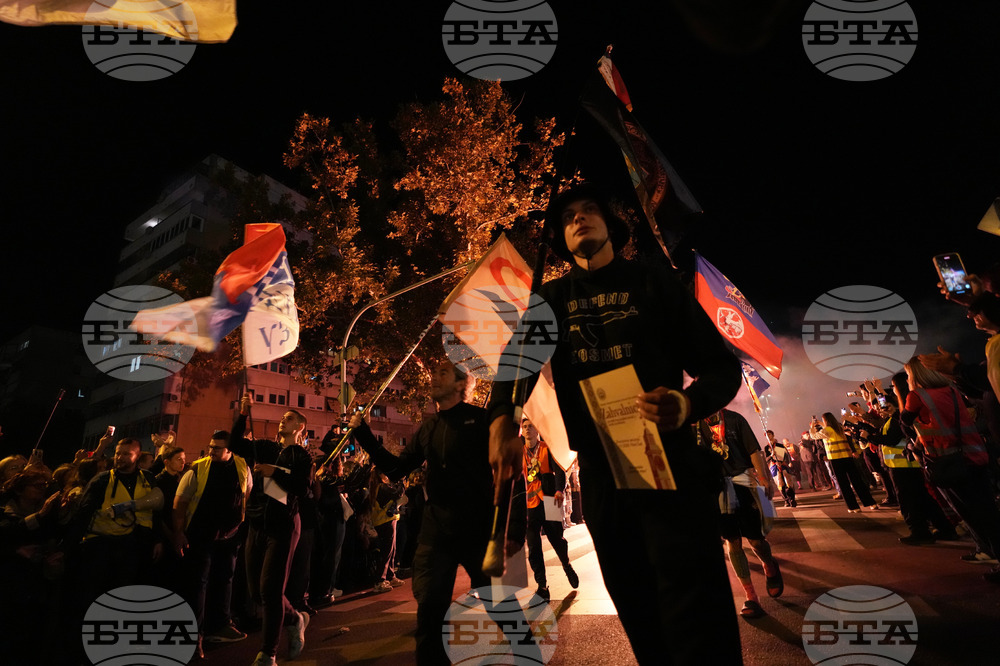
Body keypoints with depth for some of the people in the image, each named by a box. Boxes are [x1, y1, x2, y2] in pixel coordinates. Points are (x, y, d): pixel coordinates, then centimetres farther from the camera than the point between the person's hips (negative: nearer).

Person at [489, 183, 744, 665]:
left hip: (669, 464, -2)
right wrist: (502, 420, -21)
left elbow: (722, 365, -1)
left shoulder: (652, 281, 1)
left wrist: (688, 403, -23)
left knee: (696, 622, -4)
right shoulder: (551, 299, 9)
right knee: (637, 615, 18)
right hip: (599, 476, 3)